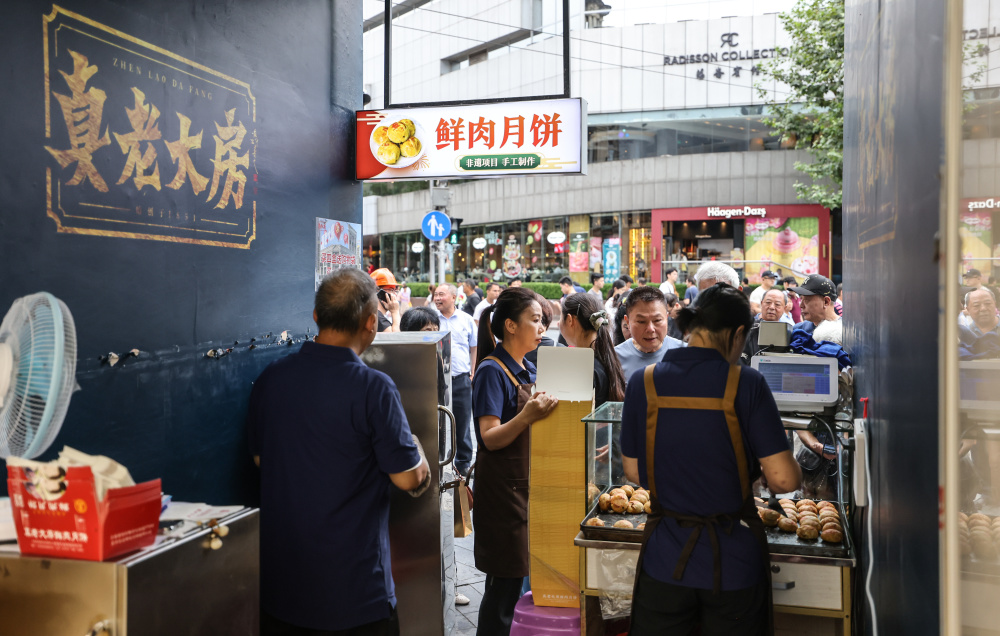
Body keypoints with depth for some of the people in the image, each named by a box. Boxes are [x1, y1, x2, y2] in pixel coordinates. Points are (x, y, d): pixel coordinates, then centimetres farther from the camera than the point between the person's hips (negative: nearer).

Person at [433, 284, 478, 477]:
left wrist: (474, 373, 6)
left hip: (461, 380, 1)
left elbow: (475, 347, 13)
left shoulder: (466, 320, 6)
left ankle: (463, 463, 21)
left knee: (462, 423, 8)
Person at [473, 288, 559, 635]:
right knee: (504, 584, -3)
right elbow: (490, 438, -21)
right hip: (503, 488, -8)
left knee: (514, 580, 14)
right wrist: (527, 416, -35)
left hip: (527, 486, 8)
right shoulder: (492, 370, -14)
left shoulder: (528, 369, 12)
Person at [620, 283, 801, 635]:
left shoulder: (643, 382, -7)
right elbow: (784, 479, -15)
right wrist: (752, 471, 6)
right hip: (733, 564, -1)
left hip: (665, 560, 2)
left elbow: (633, 471, 2)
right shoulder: (746, 384, -14)